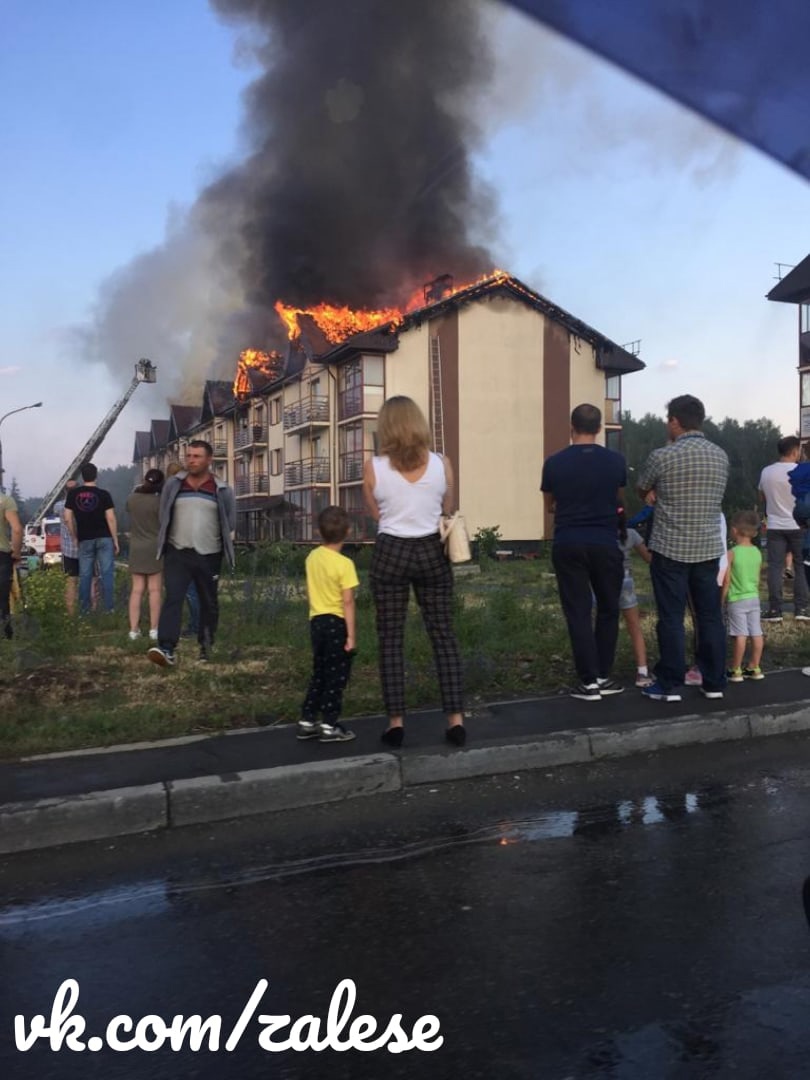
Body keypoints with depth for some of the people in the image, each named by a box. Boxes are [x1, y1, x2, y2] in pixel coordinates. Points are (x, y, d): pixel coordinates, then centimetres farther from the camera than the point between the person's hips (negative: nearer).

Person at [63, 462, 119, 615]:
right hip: (104, 538, -2)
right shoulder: (104, 494, -5)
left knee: (85, 575, 7)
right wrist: (115, 540, -1)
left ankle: (84, 609, 10)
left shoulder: (72, 494, 1)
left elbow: (68, 519, -1)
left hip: (85, 540, 2)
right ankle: (109, 607, -1)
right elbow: (111, 519, -8)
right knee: (106, 573, 1)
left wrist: (75, 537, 10)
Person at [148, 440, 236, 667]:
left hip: (209, 556, 0)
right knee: (173, 598, -14)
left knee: (209, 603, 11)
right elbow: (164, 517, 12)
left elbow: (230, 524, 9)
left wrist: (224, 547, 7)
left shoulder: (222, 490, -1)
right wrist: (165, 542, 12)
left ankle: (206, 646, 28)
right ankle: (166, 649, -21)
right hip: (177, 553, 0)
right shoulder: (173, 484, 2)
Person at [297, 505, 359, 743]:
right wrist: (351, 634, -14)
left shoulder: (312, 557, 4)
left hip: (316, 621, 7)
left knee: (319, 674, 17)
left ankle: (307, 721, 20)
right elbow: (348, 602, -17)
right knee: (336, 677, 4)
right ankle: (329, 725, 7)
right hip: (337, 624, -6)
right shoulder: (344, 564, -16)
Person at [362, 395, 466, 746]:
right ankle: (455, 718, 9)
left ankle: (395, 722, 7)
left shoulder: (373, 468, -7)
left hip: (390, 553, -1)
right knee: (443, 636, 9)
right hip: (432, 551, 2)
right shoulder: (441, 464, -4)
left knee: (390, 640, 6)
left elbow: (376, 515, 6)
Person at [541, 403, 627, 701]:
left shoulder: (554, 463, -4)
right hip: (604, 543, 1)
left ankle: (589, 682, 4)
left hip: (567, 544, 0)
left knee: (578, 613, 3)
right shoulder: (615, 461, -2)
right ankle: (603, 677, 19)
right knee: (608, 610, 15)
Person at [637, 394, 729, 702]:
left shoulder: (662, 456, -10)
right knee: (710, 616, 10)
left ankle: (670, 685, 6)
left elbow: (641, 491, 8)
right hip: (709, 549, 4)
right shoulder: (721, 456, 5)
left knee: (671, 618, 1)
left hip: (670, 549, -4)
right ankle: (714, 682, 17)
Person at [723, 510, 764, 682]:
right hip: (754, 597, 6)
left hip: (737, 600, -6)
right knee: (756, 633, 9)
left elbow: (726, 580, -13)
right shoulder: (757, 552, 5)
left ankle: (736, 670, 4)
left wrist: (721, 599, -4)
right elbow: (757, 578, 13)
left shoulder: (731, 554, -13)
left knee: (740, 635, -4)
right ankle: (754, 667, 18)